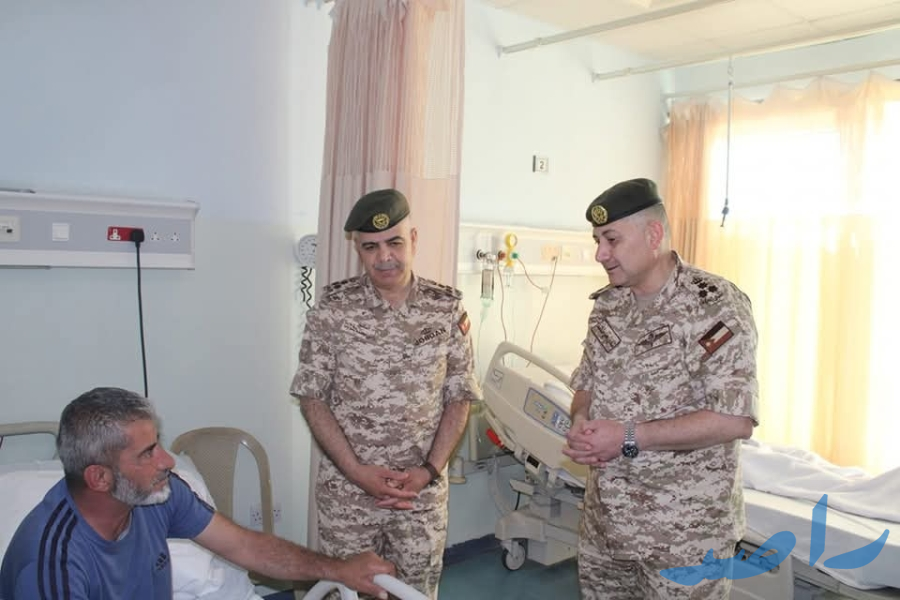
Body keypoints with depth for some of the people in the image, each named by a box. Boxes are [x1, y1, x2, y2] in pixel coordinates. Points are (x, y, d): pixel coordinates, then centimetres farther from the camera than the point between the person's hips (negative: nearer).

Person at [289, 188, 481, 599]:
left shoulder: (448, 309, -4)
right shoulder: (332, 309, -9)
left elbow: (459, 398, 1)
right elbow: (312, 398, -6)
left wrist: (429, 470, -9)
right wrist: (358, 472, -14)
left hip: (423, 490, 1)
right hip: (346, 490, -1)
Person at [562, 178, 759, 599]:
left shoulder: (715, 304, -15)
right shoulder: (607, 305, 5)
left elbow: (735, 420, -22)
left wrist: (628, 438, -21)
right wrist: (581, 424, -8)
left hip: (686, 530, -6)